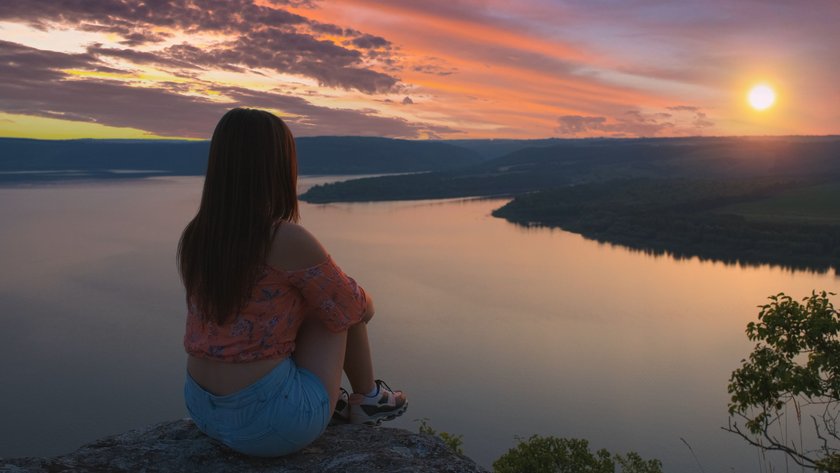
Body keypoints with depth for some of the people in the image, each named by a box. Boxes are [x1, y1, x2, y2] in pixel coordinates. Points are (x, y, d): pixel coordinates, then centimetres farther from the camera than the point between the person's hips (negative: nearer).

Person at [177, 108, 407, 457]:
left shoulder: (195, 238, -1)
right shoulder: (289, 240, -21)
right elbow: (353, 308, -6)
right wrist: (365, 303, 19)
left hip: (204, 409, 7)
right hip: (270, 421, -7)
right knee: (336, 305, 11)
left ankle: (334, 401, 34)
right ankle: (366, 397, 29)